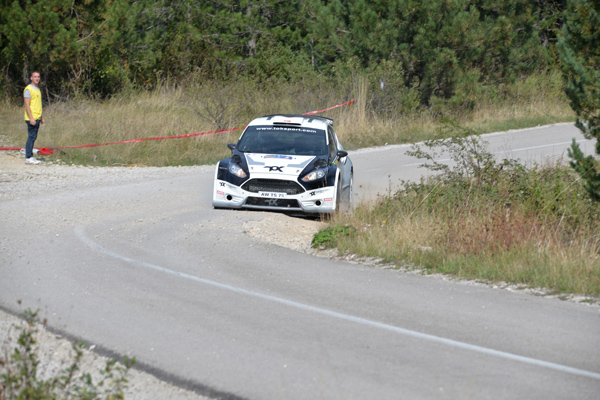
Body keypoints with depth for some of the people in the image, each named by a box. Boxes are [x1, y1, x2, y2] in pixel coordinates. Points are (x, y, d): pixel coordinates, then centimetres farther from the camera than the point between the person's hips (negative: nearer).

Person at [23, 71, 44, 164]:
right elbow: (27, 105, -17)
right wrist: (31, 118, -22)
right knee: (31, 137, -8)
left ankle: (30, 156, 14)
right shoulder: (28, 89, -11)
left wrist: (41, 117, 23)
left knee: (33, 137, 10)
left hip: (37, 118, 9)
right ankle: (28, 158, -6)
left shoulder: (38, 89, 17)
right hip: (31, 118, -9)